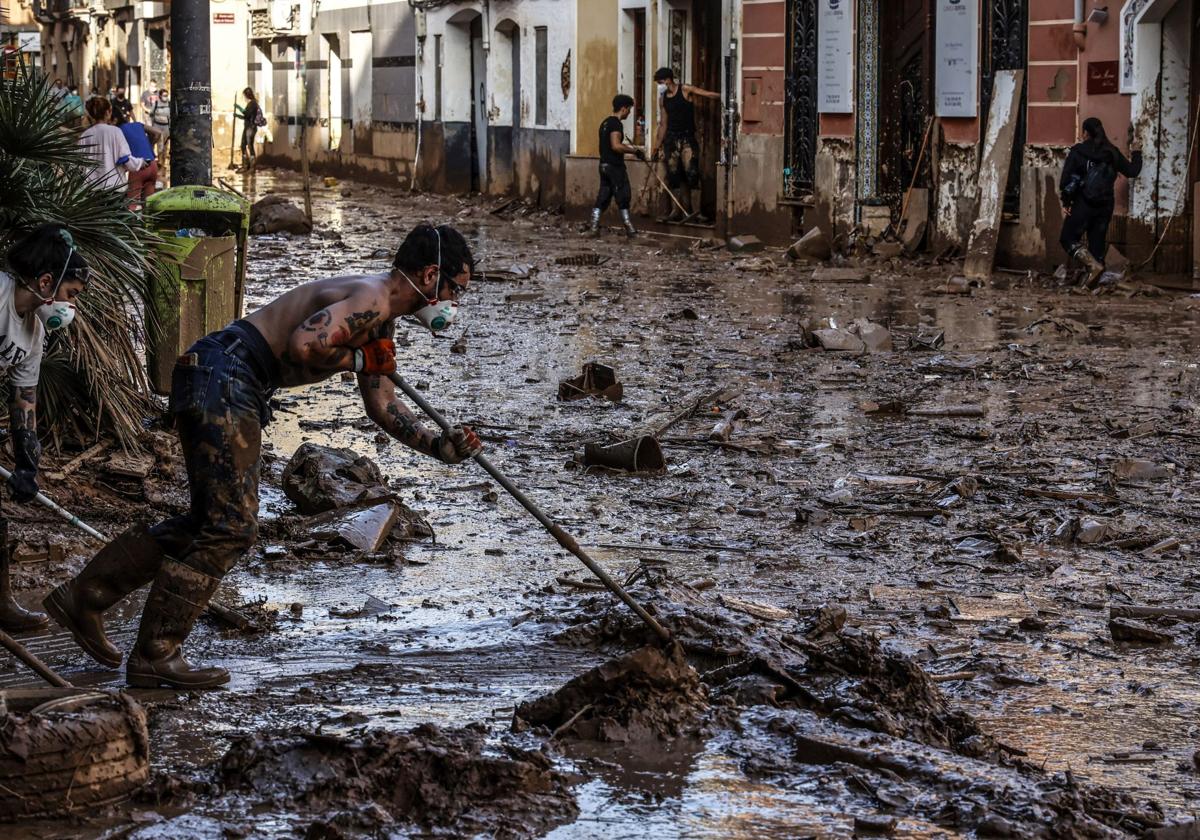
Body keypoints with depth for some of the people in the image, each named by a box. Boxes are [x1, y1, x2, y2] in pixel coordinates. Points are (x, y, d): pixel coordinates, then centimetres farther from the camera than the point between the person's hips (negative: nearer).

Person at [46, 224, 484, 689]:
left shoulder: (380, 319, 19)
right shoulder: (369, 299, -15)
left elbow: (383, 406, 26)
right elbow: (301, 344, -29)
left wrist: (438, 446, 14)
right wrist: (355, 359, -12)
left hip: (233, 390, 11)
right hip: (222, 376, -11)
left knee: (210, 521, 16)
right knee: (230, 527, -8)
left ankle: (83, 597, 22)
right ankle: (154, 656, -3)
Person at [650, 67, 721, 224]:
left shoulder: (686, 90, -4)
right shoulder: (663, 98, 12)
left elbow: (708, 94, -14)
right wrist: (657, 146, 16)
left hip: (687, 138, -5)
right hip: (671, 139, 5)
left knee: (690, 172, -17)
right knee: (673, 176, 2)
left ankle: (686, 209, -7)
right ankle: (677, 211, 5)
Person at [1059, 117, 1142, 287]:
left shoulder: (1077, 152, -8)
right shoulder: (1112, 153, 3)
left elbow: (1066, 179, -10)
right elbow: (1132, 171, 12)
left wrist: (1066, 201, 1)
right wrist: (1136, 155, 31)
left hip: (1083, 204, -4)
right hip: (1105, 205, 5)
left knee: (1069, 238, 4)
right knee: (1098, 241, 11)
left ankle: (1093, 265, -16)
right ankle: (1092, 280, 11)